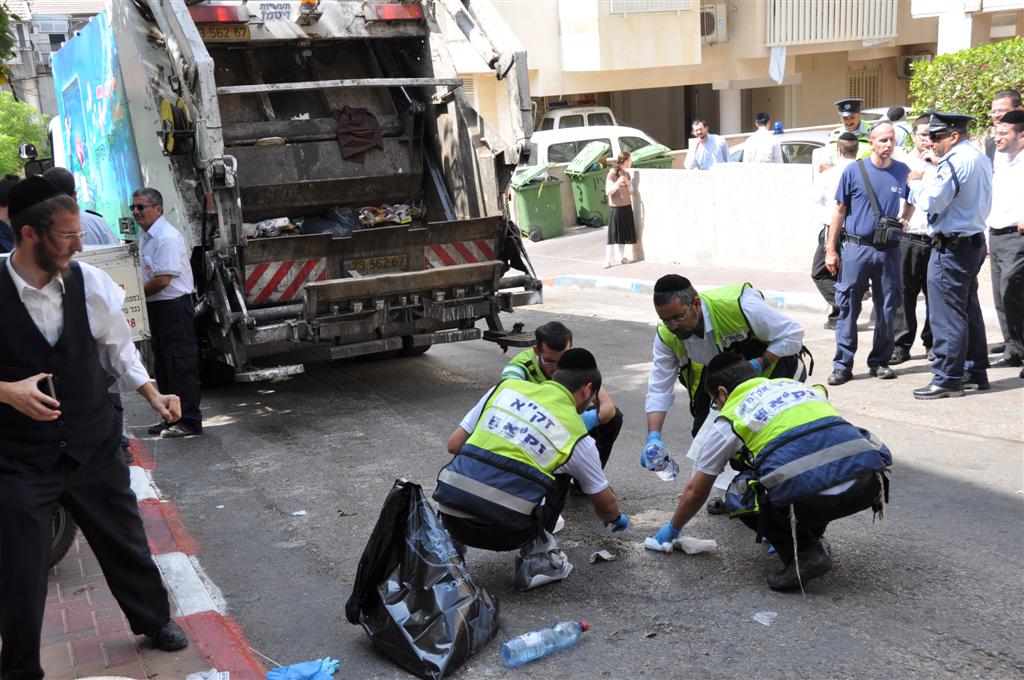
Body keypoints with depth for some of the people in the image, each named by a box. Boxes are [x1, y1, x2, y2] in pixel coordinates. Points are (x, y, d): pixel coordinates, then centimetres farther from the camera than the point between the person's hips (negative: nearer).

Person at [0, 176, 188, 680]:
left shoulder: (90, 283, -9)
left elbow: (118, 349, 6)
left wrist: (152, 395, -3)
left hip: (92, 445, 3)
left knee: (125, 540, 20)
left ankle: (153, 619, 46)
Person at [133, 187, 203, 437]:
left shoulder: (167, 238, -18)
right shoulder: (146, 235, 13)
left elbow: (163, 279, -22)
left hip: (174, 306, -10)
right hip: (156, 306, 10)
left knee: (180, 364, -5)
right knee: (164, 366, 16)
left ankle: (189, 421, 1)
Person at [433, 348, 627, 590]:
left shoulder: (507, 386, 14)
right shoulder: (576, 434, 9)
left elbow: (454, 445, 18)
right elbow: (606, 507, 24)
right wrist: (617, 520, 48)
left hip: (450, 516, 4)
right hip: (503, 531, -4)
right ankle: (538, 554, 10)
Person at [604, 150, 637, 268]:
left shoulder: (627, 173, 8)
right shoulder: (612, 173, -11)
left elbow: (631, 191, 12)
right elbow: (608, 192, -15)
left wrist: (628, 183, -8)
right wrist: (617, 183, -29)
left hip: (627, 207, 6)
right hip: (616, 208, -6)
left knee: (624, 233, 10)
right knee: (613, 234, -6)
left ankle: (621, 257, 21)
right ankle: (608, 260, -4)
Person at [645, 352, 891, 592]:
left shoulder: (730, 420, 16)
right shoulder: (800, 386, 30)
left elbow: (695, 491, 25)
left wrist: (671, 531, 45)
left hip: (807, 499, -5)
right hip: (867, 483, 5)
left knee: (738, 498, 22)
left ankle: (804, 553, 4)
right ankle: (813, 537, 27)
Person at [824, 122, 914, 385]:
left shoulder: (903, 172, 6)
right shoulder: (853, 170, -1)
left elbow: (912, 202, 24)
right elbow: (840, 210, 3)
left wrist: (904, 219, 3)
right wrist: (831, 249, 0)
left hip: (889, 250, 3)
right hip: (857, 247, -2)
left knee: (887, 307, 7)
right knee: (848, 307, -3)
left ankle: (880, 361, 19)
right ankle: (842, 364, 2)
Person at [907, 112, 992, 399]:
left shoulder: (956, 162, -18)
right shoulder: (980, 159, 13)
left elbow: (931, 202, -21)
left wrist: (917, 182, -3)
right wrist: (937, 167, 10)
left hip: (951, 246, -10)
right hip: (974, 241, 10)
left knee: (947, 314, -6)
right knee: (968, 311, 16)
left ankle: (947, 378, -3)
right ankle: (975, 373, 23)